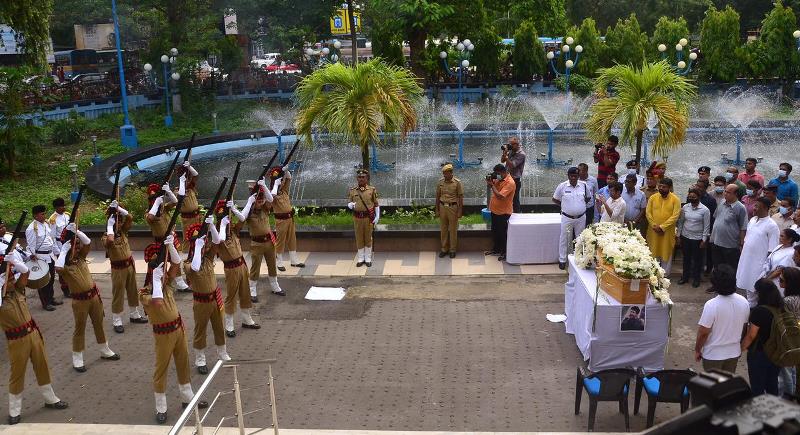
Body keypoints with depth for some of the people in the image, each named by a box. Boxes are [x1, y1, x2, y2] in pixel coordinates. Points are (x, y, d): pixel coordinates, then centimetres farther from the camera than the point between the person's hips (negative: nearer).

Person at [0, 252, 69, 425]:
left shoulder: (17, 290, 1)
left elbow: (25, 271, 4)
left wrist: (14, 262, -13)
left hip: (33, 333, 6)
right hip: (17, 341, -6)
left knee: (42, 367, 17)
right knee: (17, 374, 7)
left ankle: (50, 399, 34)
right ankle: (14, 411, 22)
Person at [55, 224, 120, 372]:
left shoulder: (81, 257, 2)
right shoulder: (65, 265, -15)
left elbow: (88, 242, -9)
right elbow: (58, 268, -38)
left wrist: (76, 231, -17)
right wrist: (63, 251, -29)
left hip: (94, 295, 6)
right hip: (79, 300, -5)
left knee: (99, 324, 18)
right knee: (80, 328, 5)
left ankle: (104, 351, 34)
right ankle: (77, 359, 17)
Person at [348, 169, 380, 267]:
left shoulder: (372, 189, -1)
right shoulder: (352, 190, 3)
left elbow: (376, 204, 1)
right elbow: (349, 203, 7)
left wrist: (377, 216, -5)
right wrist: (351, 205, -17)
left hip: (368, 217, -1)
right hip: (357, 217, 2)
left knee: (368, 238, 7)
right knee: (359, 238, 8)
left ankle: (368, 258, 19)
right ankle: (361, 258, 21)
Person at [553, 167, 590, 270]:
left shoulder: (584, 185, -3)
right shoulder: (562, 186, -8)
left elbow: (588, 197, 14)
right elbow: (555, 199, 4)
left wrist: (582, 204, 3)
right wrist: (564, 206, 1)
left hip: (581, 218, 2)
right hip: (567, 218, -2)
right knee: (564, 239, 5)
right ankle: (562, 260, 15)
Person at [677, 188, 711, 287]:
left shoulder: (705, 210, -10)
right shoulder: (685, 207, 0)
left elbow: (707, 226, -7)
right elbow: (681, 222, 7)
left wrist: (704, 240, -8)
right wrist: (679, 235, 6)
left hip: (698, 239, -3)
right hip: (685, 237, 3)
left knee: (697, 259, 9)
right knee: (686, 258, 14)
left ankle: (696, 278, 23)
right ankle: (685, 277, 27)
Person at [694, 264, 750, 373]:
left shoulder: (711, 305, -28)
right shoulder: (744, 302, -10)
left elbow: (703, 332, -21)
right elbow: (744, 327, 4)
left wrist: (697, 350, -5)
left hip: (713, 354, -5)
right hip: (734, 352, 5)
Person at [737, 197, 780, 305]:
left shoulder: (771, 226, -16)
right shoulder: (752, 220, 6)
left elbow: (772, 249, -15)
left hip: (759, 263, -7)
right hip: (746, 260, 7)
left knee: (756, 288, 1)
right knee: (748, 287, 19)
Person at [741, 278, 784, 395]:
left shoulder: (759, 311, -23)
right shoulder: (782, 308, -3)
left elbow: (751, 336, -17)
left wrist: (741, 348, -4)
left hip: (759, 354, -6)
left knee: (757, 387, 8)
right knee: (772, 385, 21)